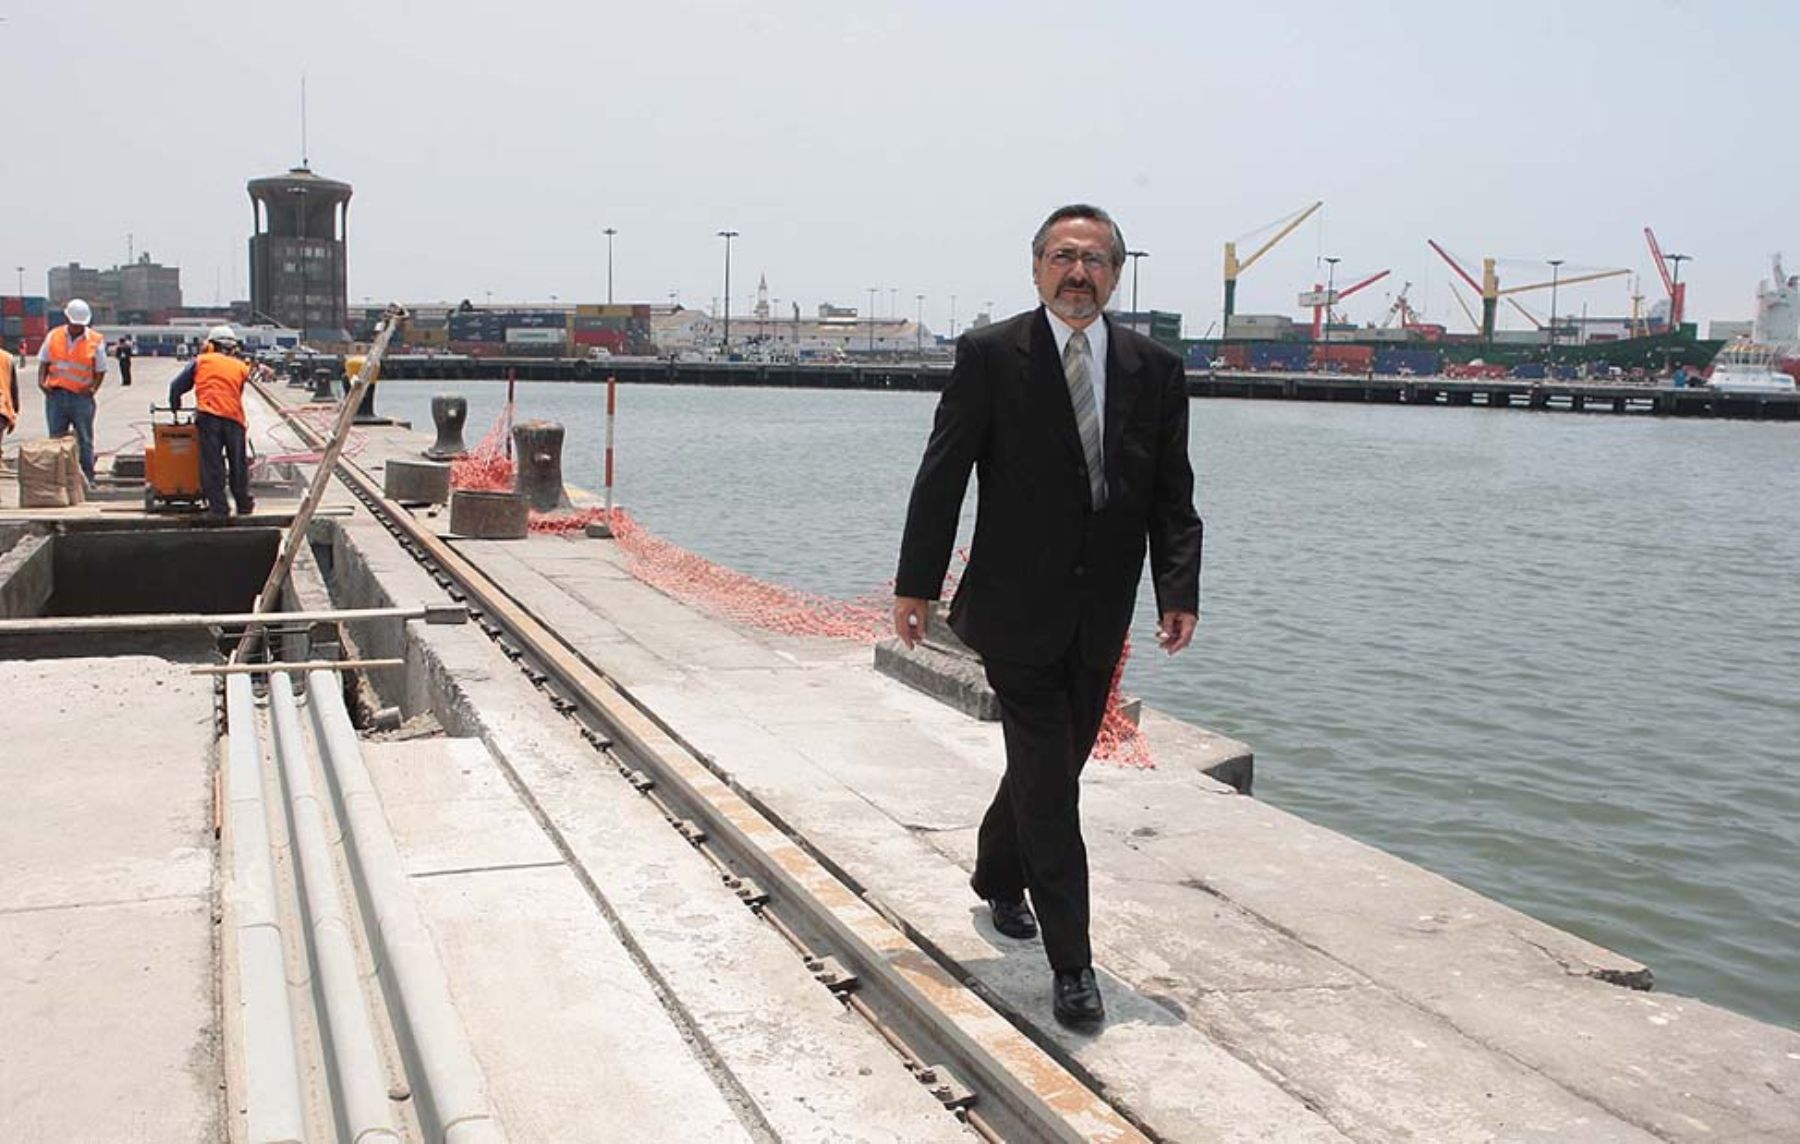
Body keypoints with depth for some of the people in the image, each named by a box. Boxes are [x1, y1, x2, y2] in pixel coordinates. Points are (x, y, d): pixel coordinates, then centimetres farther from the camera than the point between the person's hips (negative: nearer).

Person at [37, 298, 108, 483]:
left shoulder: (96, 341, 0)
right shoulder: (54, 336, 6)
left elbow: (100, 370, 4)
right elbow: (44, 363, 12)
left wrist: (93, 388, -8)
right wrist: (42, 381, -3)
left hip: (81, 397, -2)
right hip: (56, 396, 2)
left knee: (84, 440, 4)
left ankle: (87, 478, 11)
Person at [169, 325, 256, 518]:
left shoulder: (200, 361, 13)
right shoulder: (241, 366, 16)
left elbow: (177, 386, 13)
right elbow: (239, 392, 11)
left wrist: (175, 405, 29)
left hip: (208, 415, -2)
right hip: (234, 417, 2)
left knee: (211, 463, 2)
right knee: (238, 463, 14)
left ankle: (218, 507, 0)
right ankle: (244, 504, 23)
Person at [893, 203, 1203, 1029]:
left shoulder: (1154, 370, 4)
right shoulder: (989, 356, -6)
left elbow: (1173, 495, 5)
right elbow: (942, 475, -4)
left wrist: (1179, 590, -6)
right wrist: (916, 584, -4)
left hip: (1100, 618, 5)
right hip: (1018, 611, -4)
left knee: (1052, 766, 18)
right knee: (1050, 782, -5)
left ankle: (998, 879, 45)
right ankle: (1071, 965, 4)